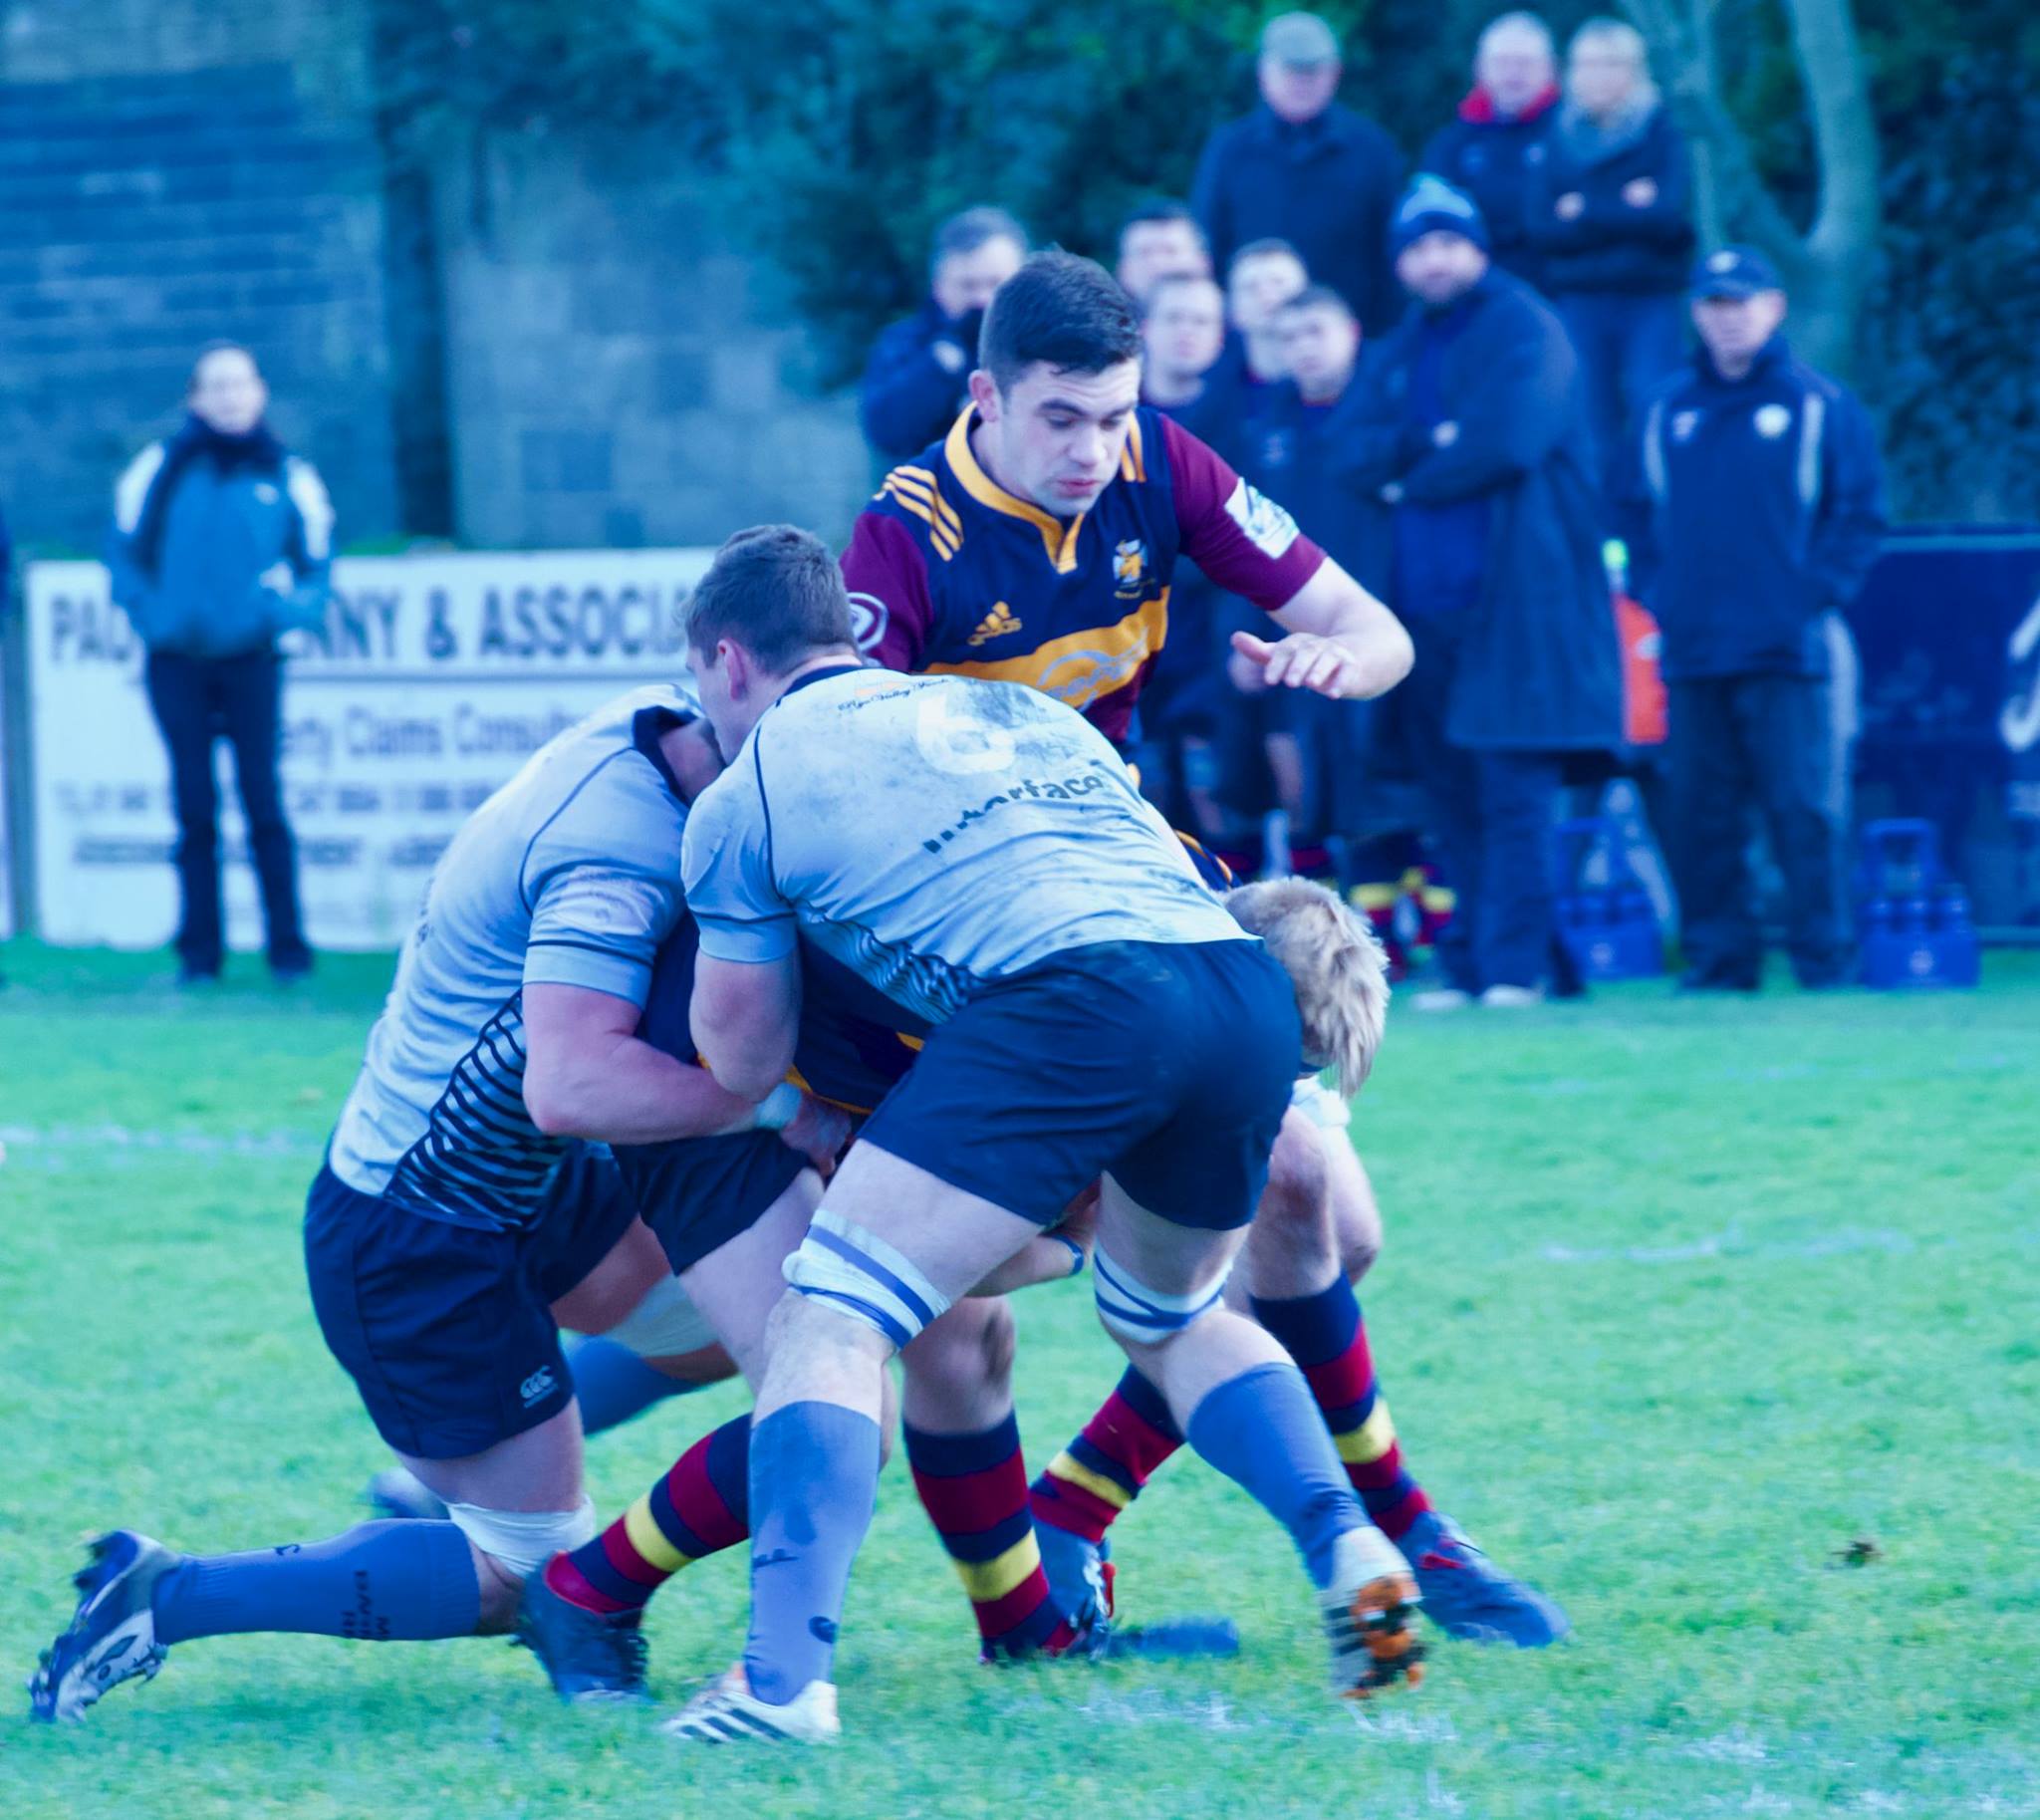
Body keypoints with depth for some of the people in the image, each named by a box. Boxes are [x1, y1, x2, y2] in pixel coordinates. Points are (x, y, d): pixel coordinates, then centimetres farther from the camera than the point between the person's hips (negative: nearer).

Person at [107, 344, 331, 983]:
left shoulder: (288, 476, 4)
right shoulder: (161, 468, 2)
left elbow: (317, 565, 11)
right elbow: (124, 552, 8)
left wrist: (286, 612, -6)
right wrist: (150, 614, -4)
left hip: (251, 661, -1)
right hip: (176, 663, 1)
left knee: (264, 803, -4)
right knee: (194, 809, 3)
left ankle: (288, 947, 0)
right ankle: (199, 949, 8)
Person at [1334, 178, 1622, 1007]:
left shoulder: (1523, 331, -1)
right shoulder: (1399, 354, 20)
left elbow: (1508, 440, -14)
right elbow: (1356, 450, 7)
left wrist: (1411, 478, -1)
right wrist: (1435, 444, -10)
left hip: (1513, 596, -6)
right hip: (1424, 602, 6)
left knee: (1513, 793, -10)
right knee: (1451, 795, 6)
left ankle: (1514, 965, -13)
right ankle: (1465, 967, 10)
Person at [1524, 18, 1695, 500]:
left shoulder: (1661, 135, 2)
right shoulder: (1560, 140, 10)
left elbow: (1667, 216, -11)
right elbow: (1541, 226, 0)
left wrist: (1584, 213, -6)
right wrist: (1623, 213, -9)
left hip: (1651, 302, -3)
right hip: (1580, 299, 3)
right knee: (1595, 429, 0)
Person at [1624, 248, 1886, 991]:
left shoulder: (1821, 407, 2)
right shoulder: (1668, 412, 14)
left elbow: (1861, 513, 1)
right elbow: (1642, 513, 19)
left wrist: (1817, 596, -8)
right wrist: (1655, 594, 5)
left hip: (1788, 651, -4)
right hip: (1691, 652, 4)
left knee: (1805, 813, -5)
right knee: (1700, 817, 3)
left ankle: (1822, 963, 0)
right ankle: (1718, 961, 9)